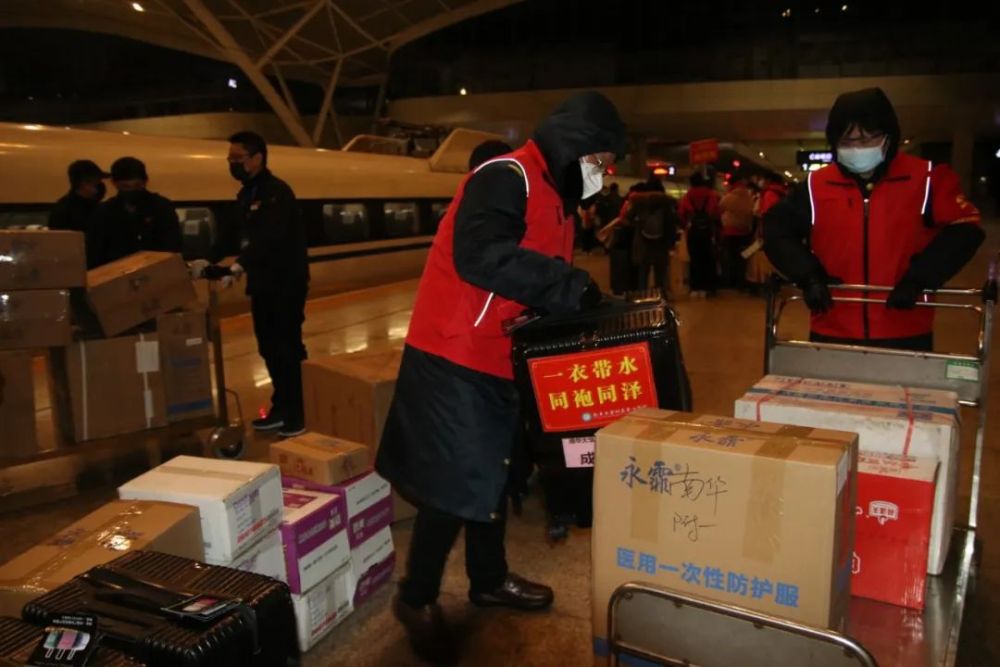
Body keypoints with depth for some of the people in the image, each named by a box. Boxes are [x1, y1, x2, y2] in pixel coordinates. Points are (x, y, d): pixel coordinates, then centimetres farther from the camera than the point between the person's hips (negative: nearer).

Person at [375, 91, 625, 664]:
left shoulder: (556, 196, 16)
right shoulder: (506, 178, -16)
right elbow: (480, 256, -32)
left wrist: (577, 300, 3)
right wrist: (568, 284, -29)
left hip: (499, 359, 10)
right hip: (457, 356, -10)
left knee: (492, 471, 19)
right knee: (457, 479, -4)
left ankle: (489, 579, 36)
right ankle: (417, 598, 15)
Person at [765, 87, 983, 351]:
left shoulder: (925, 179, -3)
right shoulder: (817, 186, 1)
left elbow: (963, 230, -3)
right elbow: (777, 230, 6)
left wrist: (918, 278, -14)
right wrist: (809, 276, -8)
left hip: (905, 334, -1)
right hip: (833, 332, 1)